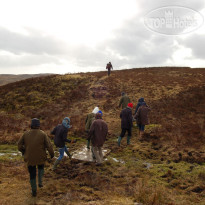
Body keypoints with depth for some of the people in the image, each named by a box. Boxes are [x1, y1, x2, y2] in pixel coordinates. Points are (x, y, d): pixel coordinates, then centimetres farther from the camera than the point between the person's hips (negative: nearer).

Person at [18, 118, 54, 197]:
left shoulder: (26, 134, -6)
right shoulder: (43, 134, -13)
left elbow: (19, 144, 1)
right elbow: (49, 145, -13)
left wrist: (23, 152, 19)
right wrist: (52, 153, 3)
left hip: (30, 158, 1)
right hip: (40, 157, -1)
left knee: (32, 174, 17)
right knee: (41, 168, 32)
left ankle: (34, 191, 25)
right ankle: (40, 182, 22)